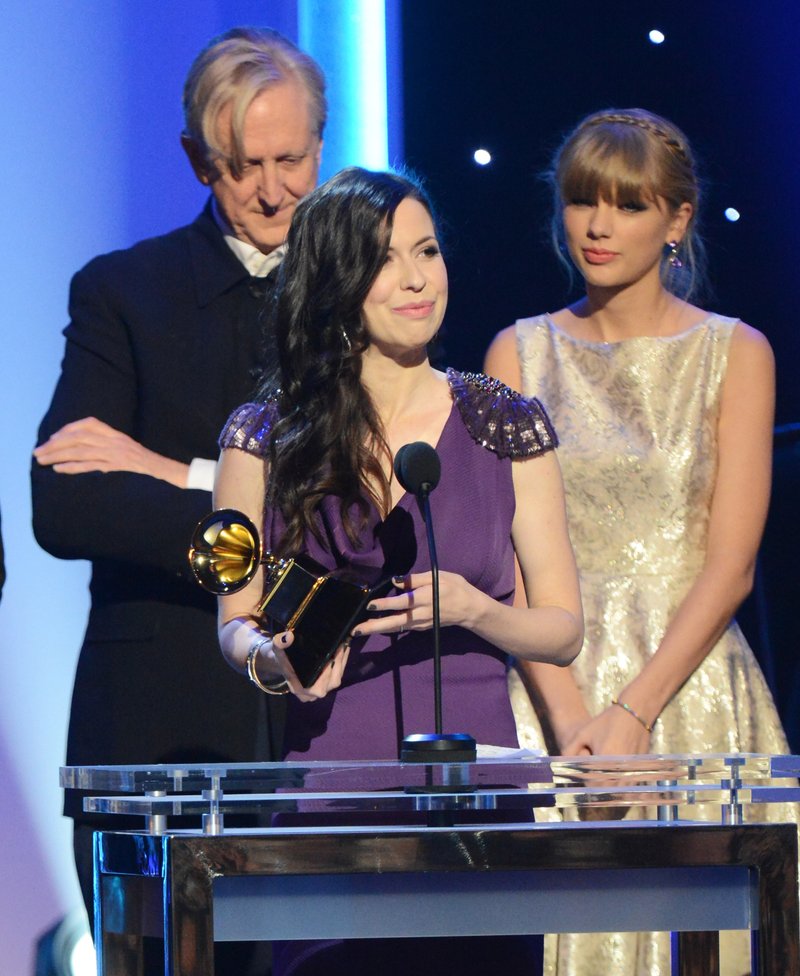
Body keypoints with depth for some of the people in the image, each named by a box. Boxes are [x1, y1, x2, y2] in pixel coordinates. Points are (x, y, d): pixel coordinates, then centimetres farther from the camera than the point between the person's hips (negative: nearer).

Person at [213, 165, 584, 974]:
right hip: (326, 777, 0)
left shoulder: (506, 428, 6)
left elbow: (562, 630, 8)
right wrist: (274, 659, -12)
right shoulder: (266, 438, 5)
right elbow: (236, 623, 10)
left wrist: (470, 608, -11)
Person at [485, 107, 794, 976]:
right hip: (551, 687, 1)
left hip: (691, 688, -1)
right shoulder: (522, 352, 9)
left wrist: (633, 712, -15)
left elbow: (730, 564, -3)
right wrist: (569, 712, -14)